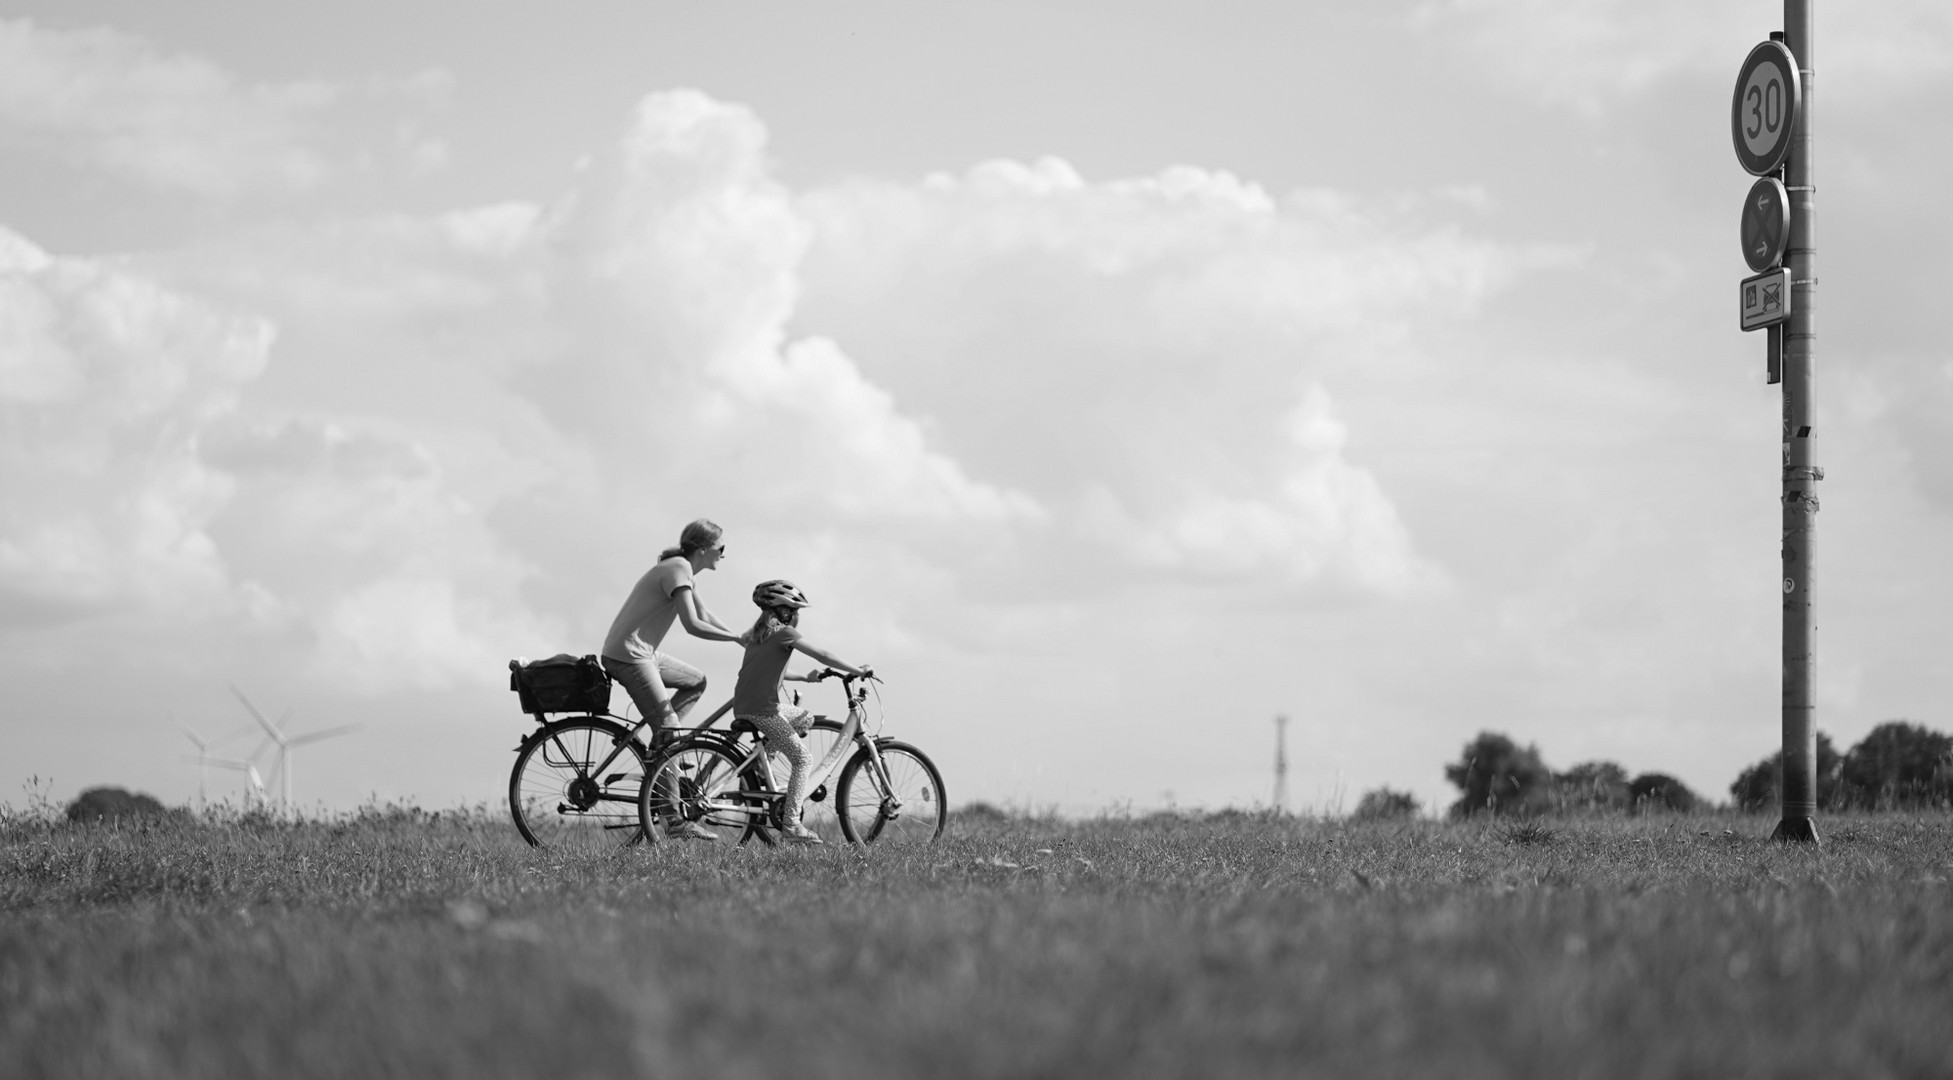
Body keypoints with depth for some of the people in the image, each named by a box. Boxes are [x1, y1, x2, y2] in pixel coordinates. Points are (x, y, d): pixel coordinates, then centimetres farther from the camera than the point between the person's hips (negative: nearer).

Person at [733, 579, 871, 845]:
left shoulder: (757, 633, 17)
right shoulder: (783, 632, -8)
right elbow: (823, 656, -12)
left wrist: (806, 678, 31)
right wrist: (858, 671, -5)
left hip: (744, 705, 9)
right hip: (763, 708, -9)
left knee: (805, 720, 27)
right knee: (801, 758, -4)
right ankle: (791, 824, -10)